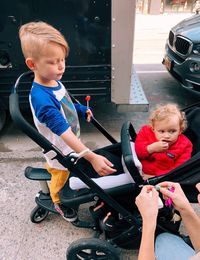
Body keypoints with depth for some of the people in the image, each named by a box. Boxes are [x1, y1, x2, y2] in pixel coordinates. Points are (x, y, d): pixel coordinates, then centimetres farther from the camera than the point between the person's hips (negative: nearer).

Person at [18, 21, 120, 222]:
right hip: (60, 152, -7)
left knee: (68, 174, 35)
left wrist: (82, 110, 19)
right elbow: (64, 132, -43)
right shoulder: (41, 98, -39)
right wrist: (92, 157, -46)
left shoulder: (55, 82, -10)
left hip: (70, 145, 7)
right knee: (60, 180, 23)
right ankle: (58, 203, 54)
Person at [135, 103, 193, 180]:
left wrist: (156, 177, -21)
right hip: (139, 171, 2)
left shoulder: (184, 145, -9)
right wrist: (151, 148, -28)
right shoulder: (146, 132, -6)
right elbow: (136, 151, -11)